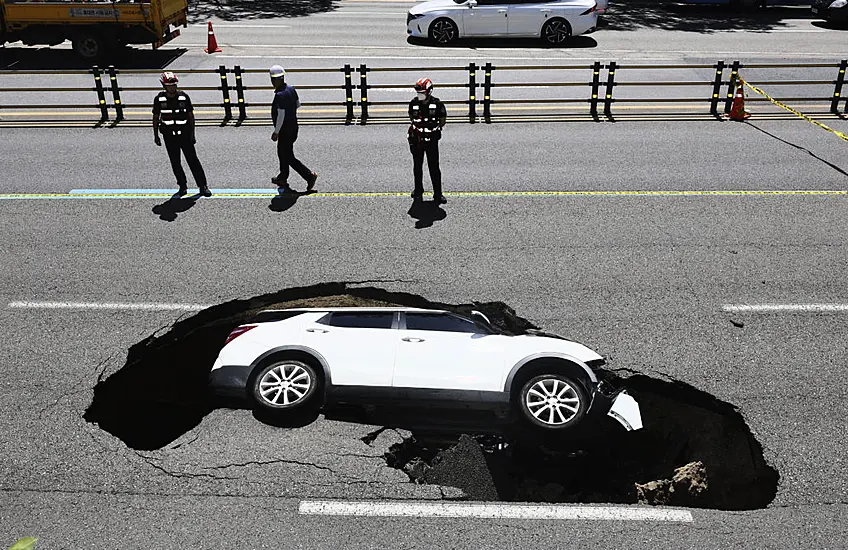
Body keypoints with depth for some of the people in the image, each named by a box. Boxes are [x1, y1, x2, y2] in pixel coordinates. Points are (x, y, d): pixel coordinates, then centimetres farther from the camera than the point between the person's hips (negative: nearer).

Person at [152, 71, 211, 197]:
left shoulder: (184, 97, -3)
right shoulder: (159, 99, -1)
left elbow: (190, 115, 3)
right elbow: (156, 117, 8)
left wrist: (192, 134, -1)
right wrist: (156, 135, 7)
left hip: (184, 133, -1)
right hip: (169, 136, 1)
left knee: (193, 160, -1)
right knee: (175, 163, 6)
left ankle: (202, 186, 5)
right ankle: (182, 186, 17)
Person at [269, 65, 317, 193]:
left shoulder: (280, 95, -26)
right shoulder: (291, 89, 1)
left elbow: (281, 115, -24)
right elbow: (298, 104, 14)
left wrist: (276, 132, -16)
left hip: (285, 130, -10)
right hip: (293, 126, 10)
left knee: (289, 157, 0)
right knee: (282, 152, 23)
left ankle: (309, 175, -1)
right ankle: (282, 178, 37)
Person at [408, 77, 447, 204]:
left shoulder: (437, 104, -10)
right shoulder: (413, 103, -2)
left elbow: (443, 119, 5)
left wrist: (436, 129, 0)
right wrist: (416, 127, 8)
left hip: (432, 140, -3)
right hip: (417, 140, 3)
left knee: (434, 167, -2)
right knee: (417, 166, 13)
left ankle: (438, 194, 5)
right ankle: (418, 191, 28)